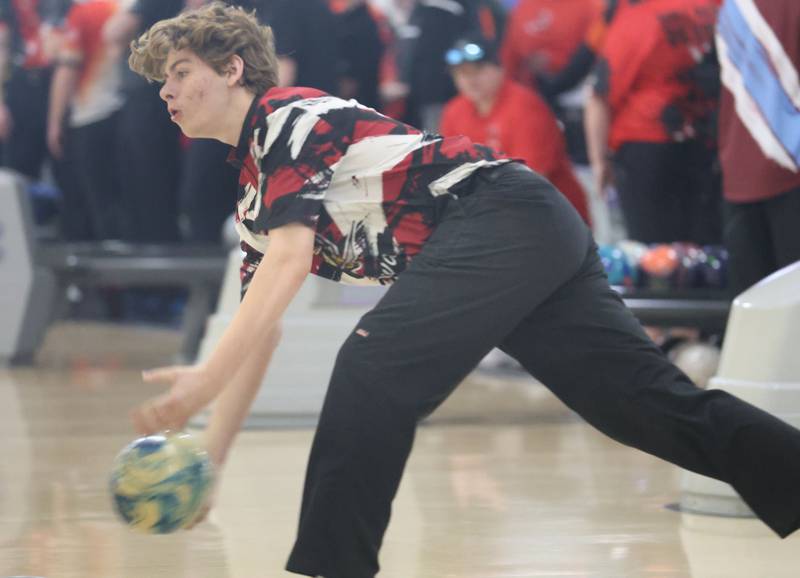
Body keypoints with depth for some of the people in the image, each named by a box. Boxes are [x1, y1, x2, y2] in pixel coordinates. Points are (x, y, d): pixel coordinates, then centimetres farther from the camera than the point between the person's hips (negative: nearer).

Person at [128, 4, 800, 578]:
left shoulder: (286, 116, -3)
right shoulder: (253, 198, 24)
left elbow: (291, 257, -18)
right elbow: (259, 335, 24)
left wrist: (209, 377, -24)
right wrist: (209, 459, 18)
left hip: (505, 213, -9)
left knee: (372, 370, -21)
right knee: (664, 405, -1)